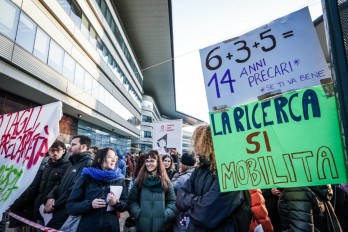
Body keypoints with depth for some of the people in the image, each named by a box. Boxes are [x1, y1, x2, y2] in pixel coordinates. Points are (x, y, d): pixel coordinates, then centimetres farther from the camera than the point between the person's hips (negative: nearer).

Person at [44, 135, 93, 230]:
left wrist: (54, 205, -13)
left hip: (67, 214, -9)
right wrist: (50, 197, -5)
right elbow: (60, 184, 15)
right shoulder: (74, 164, 18)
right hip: (59, 211, 9)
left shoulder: (88, 164, -17)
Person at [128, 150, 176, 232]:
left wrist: (165, 215, -11)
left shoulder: (166, 182, 3)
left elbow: (172, 202, 2)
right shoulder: (139, 181, 4)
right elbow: (132, 201, 2)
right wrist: (139, 214, -11)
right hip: (143, 225, 0)